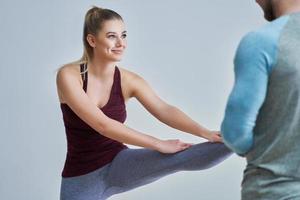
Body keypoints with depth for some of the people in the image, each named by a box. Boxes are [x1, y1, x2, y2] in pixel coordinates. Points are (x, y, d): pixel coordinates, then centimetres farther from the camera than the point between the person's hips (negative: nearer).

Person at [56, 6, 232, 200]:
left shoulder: (128, 81, -5)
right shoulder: (68, 75, -15)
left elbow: (164, 110, -20)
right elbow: (101, 124, -26)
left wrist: (205, 133, -37)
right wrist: (158, 144, -27)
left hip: (118, 166, 1)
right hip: (80, 181, -1)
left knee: (180, 157, -24)